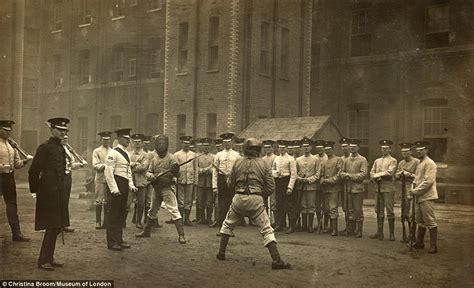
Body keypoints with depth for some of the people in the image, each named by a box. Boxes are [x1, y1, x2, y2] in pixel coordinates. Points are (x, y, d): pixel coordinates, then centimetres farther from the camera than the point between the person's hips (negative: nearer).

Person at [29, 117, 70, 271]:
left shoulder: (61, 148, 13)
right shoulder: (45, 147, -12)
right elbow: (33, 170, -14)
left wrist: (61, 188, 16)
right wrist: (35, 190, -7)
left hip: (59, 192, 9)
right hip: (48, 192, -9)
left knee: (57, 226, 13)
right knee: (51, 226, -6)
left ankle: (49, 257, 24)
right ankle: (43, 261, 4)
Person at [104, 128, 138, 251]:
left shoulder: (127, 153, 15)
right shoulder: (113, 153, -12)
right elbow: (108, 172, -18)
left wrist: (131, 185, 12)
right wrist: (114, 189, -21)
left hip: (124, 185, 9)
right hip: (117, 184, -9)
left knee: (122, 213, 14)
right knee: (114, 214, -2)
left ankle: (119, 240, 24)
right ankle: (112, 242, 6)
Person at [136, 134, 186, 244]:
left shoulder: (170, 157, -9)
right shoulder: (154, 158, 7)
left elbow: (176, 174, -14)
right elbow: (148, 172, 8)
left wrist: (176, 170, -37)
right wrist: (151, 176, -15)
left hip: (167, 188, -6)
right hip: (156, 188, 6)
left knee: (174, 210, -12)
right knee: (152, 211, 19)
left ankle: (181, 235, -12)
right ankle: (146, 231, 36)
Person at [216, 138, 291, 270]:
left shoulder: (238, 162, 4)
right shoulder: (263, 164, 2)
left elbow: (230, 184, 8)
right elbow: (271, 187, 0)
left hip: (238, 199, 1)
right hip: (256, 200, -1)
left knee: (227, 225, 24)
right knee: (267, 230, 1)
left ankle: (221, 253, 26)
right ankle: (276, 260, -9)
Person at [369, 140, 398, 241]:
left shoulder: (393, 161, 0)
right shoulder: (377, 161, 17)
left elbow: (389, 172, -14)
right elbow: (372, 173, 10)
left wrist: (377, 175, -10)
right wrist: (376, 178, -10)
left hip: (388, 188, -5)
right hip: (378, 188, 5)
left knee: (389, 211, -5)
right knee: (379, 211, 8)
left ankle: (392, 234, 2)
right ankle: (379, 232, 15)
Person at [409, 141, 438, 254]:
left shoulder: (429, 163, -11)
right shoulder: (419, 164, 17)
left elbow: (428, 181, -18)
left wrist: (416, 191, -16)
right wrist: (412, 189, 5)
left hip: (427, 197, -9)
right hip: (419, 197, 9)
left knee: (430, 222, -5)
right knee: (420, 222, 16)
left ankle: (433, 246, -1)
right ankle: (420, 242, 25)